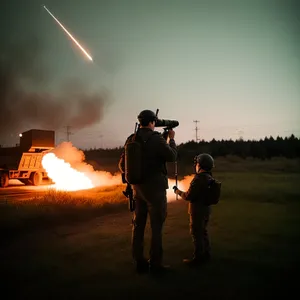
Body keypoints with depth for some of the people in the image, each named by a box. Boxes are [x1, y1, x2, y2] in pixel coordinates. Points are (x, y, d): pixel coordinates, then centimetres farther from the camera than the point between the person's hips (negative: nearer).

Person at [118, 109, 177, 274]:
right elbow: (172, 157, -4)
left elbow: (122, 165, 9)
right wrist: (171, 139, 9)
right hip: (155, 188, -6)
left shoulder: (131, 139, 4)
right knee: (156, 226, 3)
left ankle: (139, 262, 19)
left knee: (138, 224, 11)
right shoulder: (156, 138, -14)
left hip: (137, 187, 6)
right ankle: (155, 263, 8)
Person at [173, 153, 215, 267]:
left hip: (198, 211, -9)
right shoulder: (209, 177, 4)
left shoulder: (198, 179, -23)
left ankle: (198, 258, 7)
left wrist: (178, 191, -5)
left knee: (196, 234, 1)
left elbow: (188, 196, -21)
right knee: (203, 232, 20)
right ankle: (206, 254, 30)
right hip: (206, 209, 9)